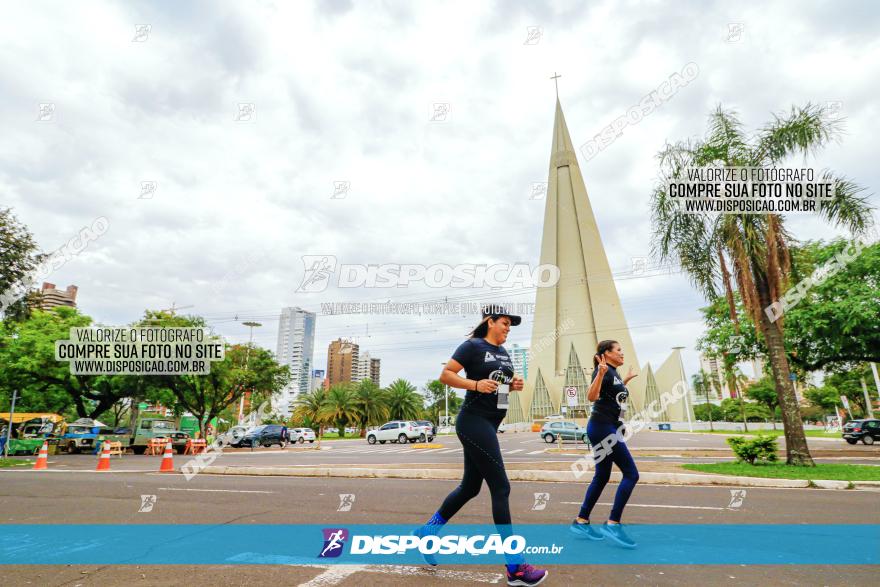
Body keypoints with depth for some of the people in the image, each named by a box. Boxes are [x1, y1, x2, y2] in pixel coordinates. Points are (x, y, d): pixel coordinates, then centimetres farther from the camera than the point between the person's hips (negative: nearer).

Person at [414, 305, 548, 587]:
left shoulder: (503, 352, 15)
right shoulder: (473, 345, -9)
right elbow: (445, 375, -13)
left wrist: (514, 385, 1)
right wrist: (476, 384, -24)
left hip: (490, 424, 9)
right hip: (474, 421, -9)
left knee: (470, 487, 15)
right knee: (501, 487, -8)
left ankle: (426, 533, 32)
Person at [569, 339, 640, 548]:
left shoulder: (613, 372, 15)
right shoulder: (603, 370, -13)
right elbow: (592, 396, -28)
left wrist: (626, 379, 32)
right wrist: (600, 373, -37)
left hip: (608, 428, 10)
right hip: (602, 427, -10)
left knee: (602, 477, 12)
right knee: (631, 474, -9)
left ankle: (581, 521, 18)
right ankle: (613, 524, -6)